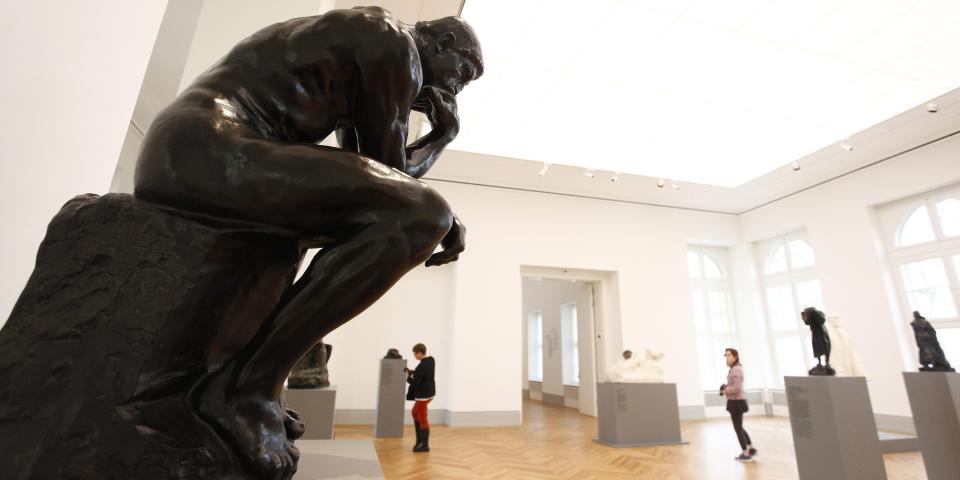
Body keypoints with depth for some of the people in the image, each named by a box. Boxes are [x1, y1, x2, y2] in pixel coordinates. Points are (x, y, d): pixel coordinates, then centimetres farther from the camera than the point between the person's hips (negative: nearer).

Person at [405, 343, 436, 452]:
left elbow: (415, 383, -22)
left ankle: (425, 445, 19)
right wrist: (412, 372, 5)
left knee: (422, 419, 5)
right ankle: (419, 440, 30)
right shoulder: (431, 360, 2)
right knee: (415, 413, 24)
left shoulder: (421, 366, -26)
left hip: (423, 394, -10)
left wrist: (408, 377, -4)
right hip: (429, 392, 10)